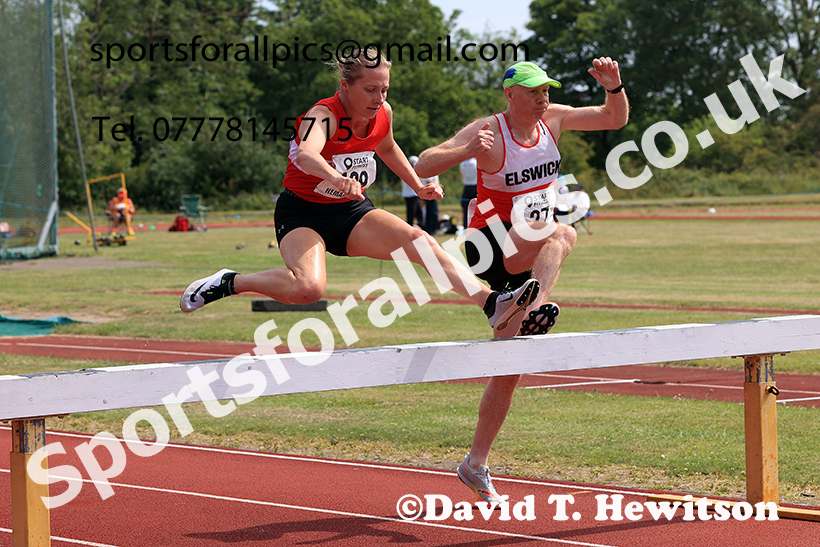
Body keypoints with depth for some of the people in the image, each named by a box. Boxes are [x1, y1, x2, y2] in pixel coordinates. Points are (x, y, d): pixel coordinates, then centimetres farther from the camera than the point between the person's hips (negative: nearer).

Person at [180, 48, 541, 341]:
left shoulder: (383, 114, -3)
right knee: (308, 288, -32)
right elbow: (306, 154, -49)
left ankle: (492, 304, -33)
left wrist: (420, 187, 17)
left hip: (352, 213, 5)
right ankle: (228, 283, -8)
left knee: (417, 240, -22)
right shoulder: (324, 115, -24)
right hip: (302, 213, -5)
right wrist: (337, 178, -69)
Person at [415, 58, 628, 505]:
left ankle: (476, 464, 17)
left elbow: (615, 120, 9)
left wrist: (613, 87, -12)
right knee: (563, 235, -35)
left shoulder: (552, 119, 4)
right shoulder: (489, 131, -14)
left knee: (509, 368, 9)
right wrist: (467, 151, -37)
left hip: (527, 259, 6)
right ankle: (535, 308, -50)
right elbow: (423, 166, -20)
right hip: (491, 249, -6)